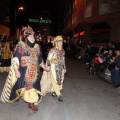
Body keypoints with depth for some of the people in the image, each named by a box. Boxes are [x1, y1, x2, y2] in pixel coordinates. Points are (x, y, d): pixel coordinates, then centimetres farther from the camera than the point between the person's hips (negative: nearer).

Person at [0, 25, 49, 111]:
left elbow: (39, 59, 18)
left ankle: (31, 103, 17)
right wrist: (16, 71, -22)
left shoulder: (36, 46, 7)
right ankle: (15, 97, 40)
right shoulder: (20, 46, -10)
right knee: (20, 85, 10)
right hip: (23, 71, -4)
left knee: (32, 86, 4)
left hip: (33, 72, 4)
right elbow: (15, 59, -15)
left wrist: (44, 67, 19)